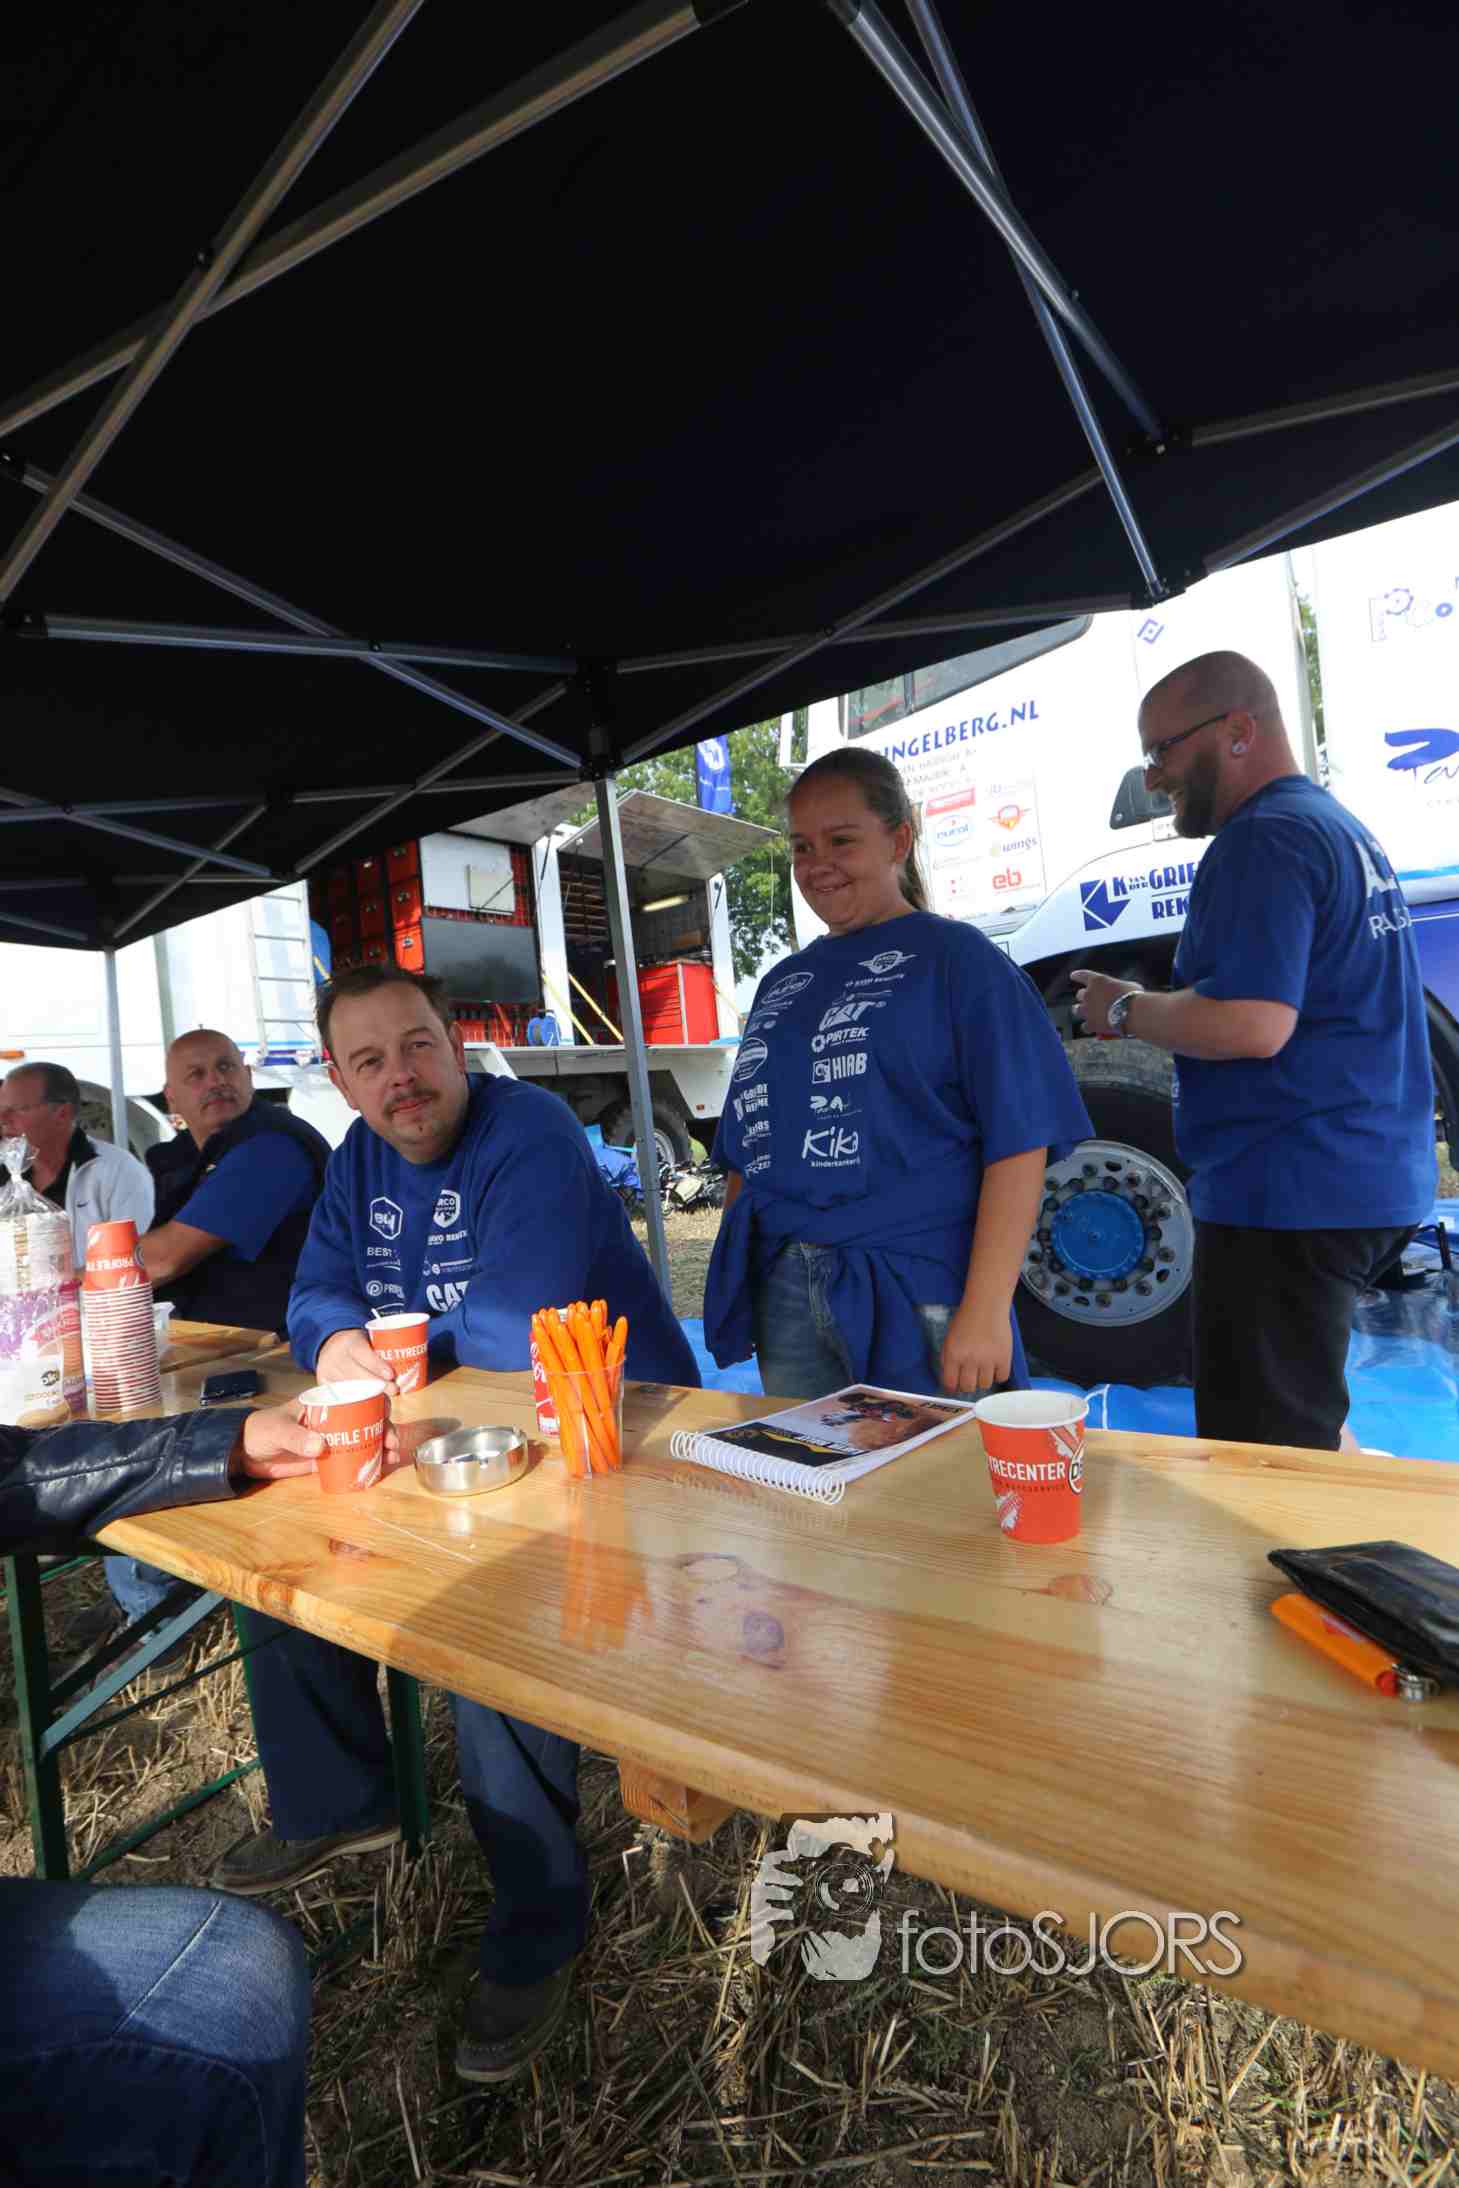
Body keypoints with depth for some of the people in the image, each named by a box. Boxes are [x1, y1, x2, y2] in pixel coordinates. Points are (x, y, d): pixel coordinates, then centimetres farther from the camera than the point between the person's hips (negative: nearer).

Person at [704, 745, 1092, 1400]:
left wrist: (985, 1311, -17)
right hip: (785, 1299, 5)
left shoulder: (955, 959, -2)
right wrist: (731, 1290, 12)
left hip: (917, 1299, -5)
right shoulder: (783, 984, 15)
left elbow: (1018, 1141, -10)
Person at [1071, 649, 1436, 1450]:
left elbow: (1251, 1025, -25)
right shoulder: (1342, 829, 18)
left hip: (1287, 1200, -11)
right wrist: (1151, 1007, 18)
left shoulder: (1264, 839, -14)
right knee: (1312, 1441, 24)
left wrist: (1125, 1009, -9)